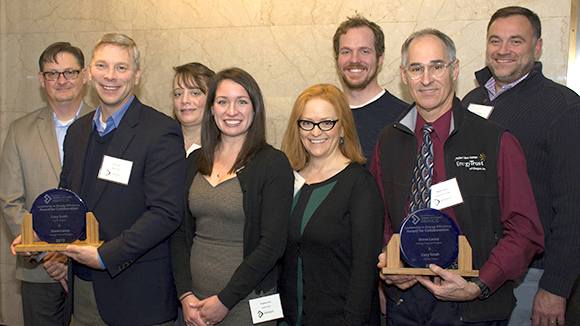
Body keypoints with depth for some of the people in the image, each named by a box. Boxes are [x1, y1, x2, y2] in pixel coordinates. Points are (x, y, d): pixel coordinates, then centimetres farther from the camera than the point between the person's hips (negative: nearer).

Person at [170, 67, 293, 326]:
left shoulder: (274, 164, -10)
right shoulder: (195, 161, 5)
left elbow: (272, 245, -14)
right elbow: (180, 232, 5)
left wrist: (224, 301, -14)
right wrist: (185, 294, -5)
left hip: (247, 303, -4)